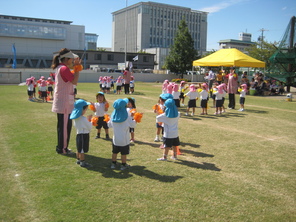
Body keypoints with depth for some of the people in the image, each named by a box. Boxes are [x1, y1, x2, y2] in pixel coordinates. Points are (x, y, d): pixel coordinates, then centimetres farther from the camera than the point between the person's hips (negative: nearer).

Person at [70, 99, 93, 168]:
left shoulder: (76, 118, 2)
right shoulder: (83, 119, -23)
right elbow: (89, 127, -15)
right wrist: (90, 121, 4)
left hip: (78, 134, 9)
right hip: (84, 135, -9)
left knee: (79, 149, 21)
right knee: (82, 150, 1)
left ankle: (78, 160, 35)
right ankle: (82, 162, 9)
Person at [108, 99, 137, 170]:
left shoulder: (113, 116, -6)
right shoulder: (127, 117, -17)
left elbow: (109, 125, 7)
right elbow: (132, 125, -8)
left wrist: (108, 121, 27)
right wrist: (134, 120, 11)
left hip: (115, 139, 4)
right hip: (124, 139, -4)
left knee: (114, 152, 18)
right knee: (123, 153, 9)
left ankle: (113, 164, 29)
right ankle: (123, 165, 19)